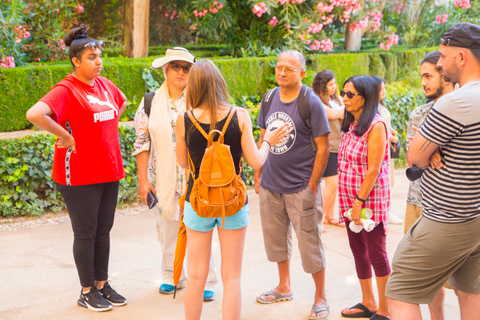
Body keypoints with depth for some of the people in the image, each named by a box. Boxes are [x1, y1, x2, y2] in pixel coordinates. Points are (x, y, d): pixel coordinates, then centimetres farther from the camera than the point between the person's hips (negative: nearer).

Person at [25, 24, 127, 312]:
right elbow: (35, 114, -30)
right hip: (80, 175, -7)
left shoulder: (104, 85, 8)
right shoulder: (67, 90, -15)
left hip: (109, 171, 7)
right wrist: (65, 136, -21)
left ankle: (102, 285, 27)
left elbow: (122, 103, 30)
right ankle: (87, 292, 17)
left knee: (103, 231, 14)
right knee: (86, 234, 4)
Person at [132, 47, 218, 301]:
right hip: (163, 180, 2)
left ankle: (205, 282, 13)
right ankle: (172, 277, 27)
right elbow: (142, 143, 4)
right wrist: (142, 180, 0)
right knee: (167, 229, 9)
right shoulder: (150, 103, 3)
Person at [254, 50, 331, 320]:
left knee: (310, 244, 1)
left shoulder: (311, 103, -11)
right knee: (276, 238, 16)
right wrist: (258, 174, 10)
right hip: (271, 186, 6)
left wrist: (312, 186, -14)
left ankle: (321, 297, 17)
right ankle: (284, 287, 35)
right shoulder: (269, 100, 6)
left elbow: (323, 147, -11)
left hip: (301, 188, -6)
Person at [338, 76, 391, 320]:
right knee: (358, 251, 15)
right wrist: (349, 202, 11)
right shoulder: (350, 124, 10)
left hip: (370, 199, -8)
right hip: (349, 198, 8)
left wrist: (359, 202, -18)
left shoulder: (375, 126, -15)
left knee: (376, 254, 1)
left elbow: (373, 170, -18)